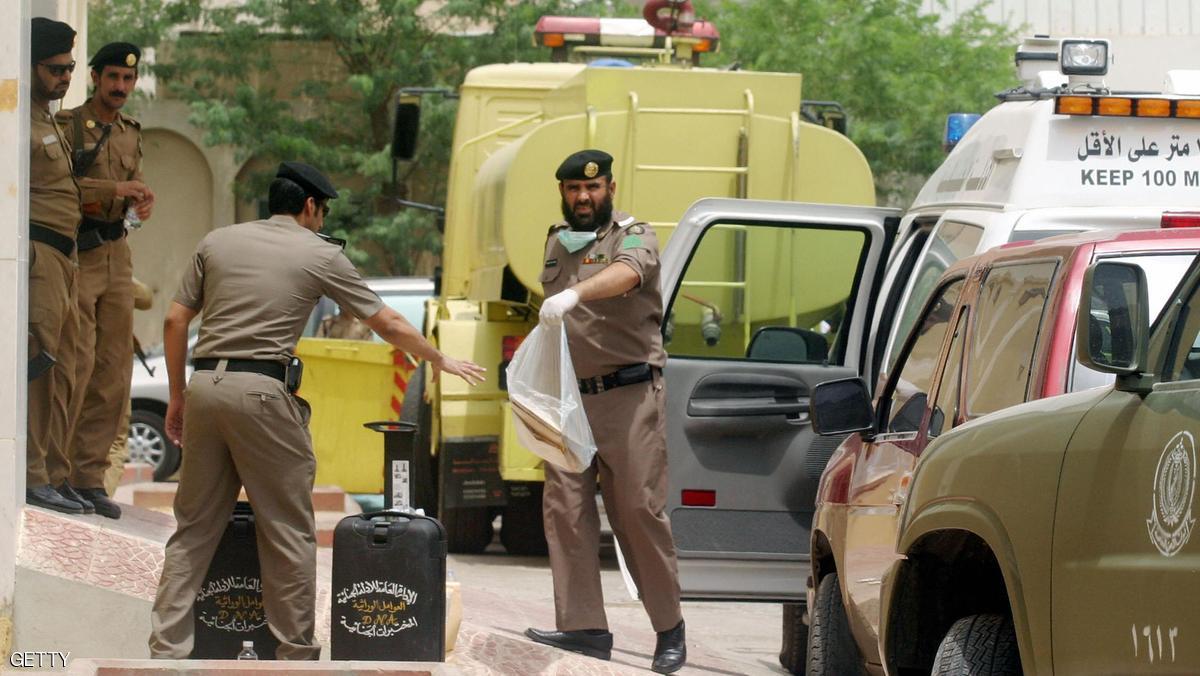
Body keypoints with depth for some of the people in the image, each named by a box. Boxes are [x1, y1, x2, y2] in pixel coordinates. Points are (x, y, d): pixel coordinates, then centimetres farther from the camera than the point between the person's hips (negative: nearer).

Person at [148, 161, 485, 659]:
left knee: (194, 529, 8)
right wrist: (440, 361, 27)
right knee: (290, 533, 4)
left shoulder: (217, 242, 15)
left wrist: (176, 395, 19)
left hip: (205, 383, 4)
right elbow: (388, 325, 12)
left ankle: (166, 651, 2)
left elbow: (175, 321, 12)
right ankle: (296, 655, 6)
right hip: (263, 391, -4)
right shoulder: (320, 255, 6)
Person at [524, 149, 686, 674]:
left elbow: (626, 274, -28)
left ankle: (670, 627, 6)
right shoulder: (557, 243, 18)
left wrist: (575, 293, -46)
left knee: (639, 510, -6)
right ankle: (583, 627, -6)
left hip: (628, 394, -6)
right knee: (564, 508, -5)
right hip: (572, 396, 6)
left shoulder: (632, 236, -4)